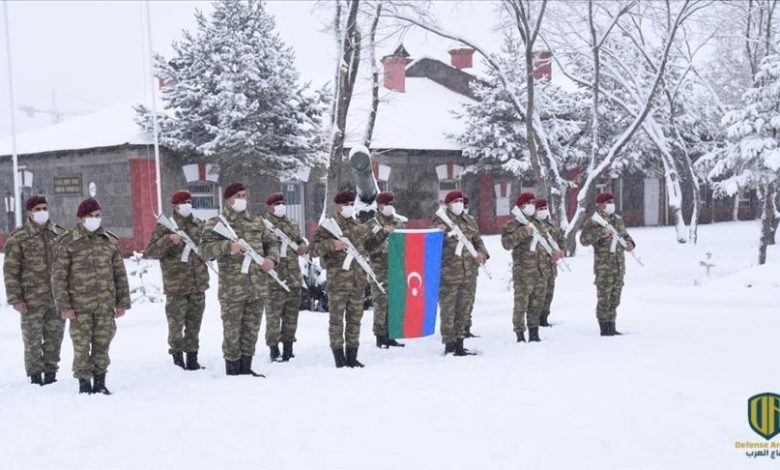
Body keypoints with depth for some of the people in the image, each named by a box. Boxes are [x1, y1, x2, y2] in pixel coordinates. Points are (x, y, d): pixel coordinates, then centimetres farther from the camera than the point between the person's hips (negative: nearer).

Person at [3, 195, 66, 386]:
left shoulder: (60, 234, 8)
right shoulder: (18, 238, -3)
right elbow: (10, 270, -3)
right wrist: (15, 298, -9)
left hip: (57, 298, 3)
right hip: (32, 300, -3)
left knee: (54, 338, 9)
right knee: (33, 340, 2)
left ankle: (51, 374, 20)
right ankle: (35, 376, 13)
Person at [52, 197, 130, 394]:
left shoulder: (110, 241, 8)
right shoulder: (68, 242, -2)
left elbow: (120, 274, 12)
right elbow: (58, 276, -3)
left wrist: (122, 302, 8)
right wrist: (64, 305, -8)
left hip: (106, 305, 3)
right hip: (80, 306, -3)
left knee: (102, 344, 7)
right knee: (82, 346, 0)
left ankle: (100, 382, 18)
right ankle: (84, 383, 12)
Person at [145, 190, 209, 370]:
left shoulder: (199, 225, 11)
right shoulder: (165, 227, -3)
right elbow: (151, 252, -11)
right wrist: (168, 240, -25)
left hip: (198, 285, 4)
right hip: (175, 287, -4)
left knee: (194, 325, 11)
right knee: (176, 325, -1)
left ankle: (192, 358, 20)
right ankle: (177, 358, 12)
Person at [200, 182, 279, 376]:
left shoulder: (255, 222, 15)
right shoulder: (216, 223, -1)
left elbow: (272, 242, 19)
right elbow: (205, 249, -11)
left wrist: (272, 258, -1)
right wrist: (228, 246, -27)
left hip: (258, 286, 5)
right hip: (232, 289, -5)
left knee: (251, 330, 12)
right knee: (232, 331, 0)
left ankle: (246, 367, 24)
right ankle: (233, 371, 10)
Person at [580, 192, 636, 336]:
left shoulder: (618, 219, 13)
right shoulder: (593, 222, -8)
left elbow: (625, 235, 26)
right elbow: (584, 239, -20)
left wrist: (630, 243, 4)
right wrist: (600, 233, -31)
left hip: (619, 266, 7)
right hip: (603, 267, -7)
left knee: (615, 298, 11)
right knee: (604, 298, -4)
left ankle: (611, 327, 19)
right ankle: (604, 329, 4)